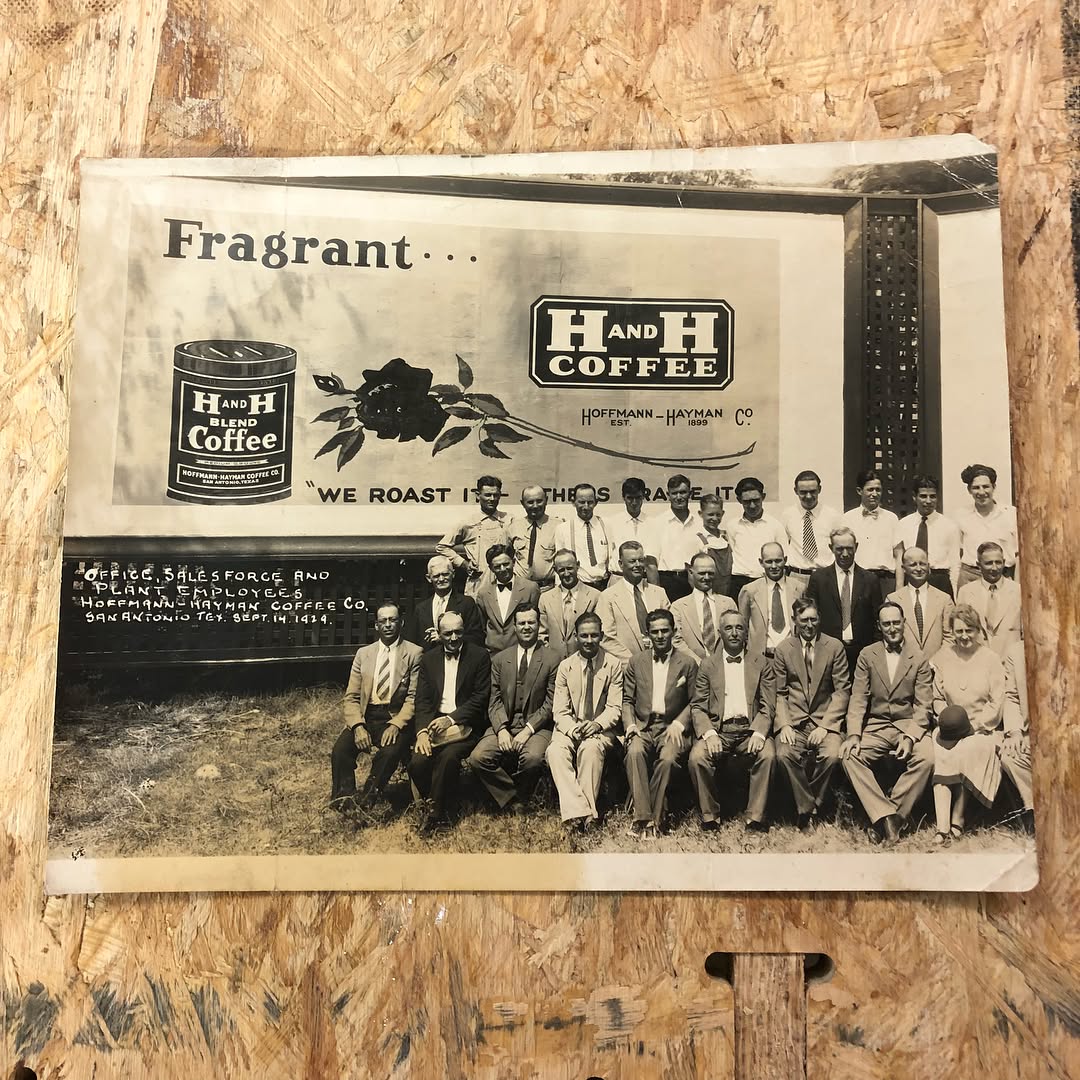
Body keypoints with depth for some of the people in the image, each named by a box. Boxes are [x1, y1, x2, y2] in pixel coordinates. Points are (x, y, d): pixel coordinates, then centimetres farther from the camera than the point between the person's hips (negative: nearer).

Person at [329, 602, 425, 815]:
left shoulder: (414, 653, 2)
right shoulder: (363, 653, 14)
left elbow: (413, 698, -5)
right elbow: (351, 697, 9)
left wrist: (396, 725, -21)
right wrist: (358, 726, -10)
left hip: (397, 718, -3)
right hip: (366, 716, 4)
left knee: (390, 752, -32)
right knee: (340, 750, -23)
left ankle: (365, 802, -17)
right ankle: (345, 801, -14)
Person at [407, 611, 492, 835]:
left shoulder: (479, 656, 2)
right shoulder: (429, 659, 13)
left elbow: (480, 697, -5)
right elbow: (422, 700, 6)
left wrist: (451, 719, -16)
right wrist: (422, 731, -12)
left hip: (465, 726, -3)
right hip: (434, 724, 3)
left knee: (448, 756, -31)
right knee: (417, 762, -22)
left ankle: (437, 813, -10)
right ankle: (440, 807, 2)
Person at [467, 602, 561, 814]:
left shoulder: (553, 658, 3)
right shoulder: (500, 660, 13)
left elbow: (551, 703, -3)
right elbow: (494, 701, 8)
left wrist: (529, 729, -14)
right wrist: (501, 729, -10)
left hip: (536, 727, -3)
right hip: (504, 725, 3)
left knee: (533, 758, -34)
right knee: (477, 758, -22)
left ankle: (520, 801, -4)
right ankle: (514, 802, -4)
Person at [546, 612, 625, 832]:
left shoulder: (613, 665, 2)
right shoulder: (565, 666, 7)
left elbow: (615, 708, -1)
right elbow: (560, 711, 2)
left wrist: (597, 724, -21)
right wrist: (572, 729, -19)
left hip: (600, 730, -2)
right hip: (569, 729, 2)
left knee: (590, 748, -35)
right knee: (555, 750, -30)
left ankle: (585, 811, -28)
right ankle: (577, 812, -35)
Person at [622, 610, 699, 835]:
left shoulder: (688, 663, 8)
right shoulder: (636, 661, 13)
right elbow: (627, 700, 12)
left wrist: (679, 724, -9)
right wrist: (630, 725, -5)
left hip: (672, 727, -1)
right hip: (643, 726, 1)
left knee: (668, 758, -32)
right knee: (635, 751, -31)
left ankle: (655, 818, -19)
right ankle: (642, 815, -28)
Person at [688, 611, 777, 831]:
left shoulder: (761, 664, 11)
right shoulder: (708, 666, 11)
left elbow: (768, 706, 4)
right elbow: (697, 707, 5)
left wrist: (758, 733, -15)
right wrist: (709, 734, -14)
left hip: (750, 730, 0)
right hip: (717, 730, 0)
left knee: (767, 754, -31)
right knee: (697, 757, -28)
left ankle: (754, 816, -15)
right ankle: (709, 815, -8)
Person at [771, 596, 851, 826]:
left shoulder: (835, 647, 5)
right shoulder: (783, 649, 7)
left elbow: (842, 690, 1)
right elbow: (779, 693, 6)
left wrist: (824, 725, -11)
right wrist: (784, 724, -12)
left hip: (825, 719, 0)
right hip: (793, 720, 0)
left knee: (832, 755, -29)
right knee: (784, 754, -28)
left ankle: (811, 807, -3)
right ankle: (806, 808, -7)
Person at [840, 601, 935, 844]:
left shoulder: (919, 658, 3)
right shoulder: (867, 655, 6)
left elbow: (923, 705, -2)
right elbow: (858, 699, 1)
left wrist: (910, 737, -19)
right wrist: (853, 734, -14)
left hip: (910, 726, -1)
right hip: (876, 727, 1)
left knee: (926, 758, -31)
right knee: (849, 756, -25)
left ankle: (883, 819, -20)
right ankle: (889, 817, -23)